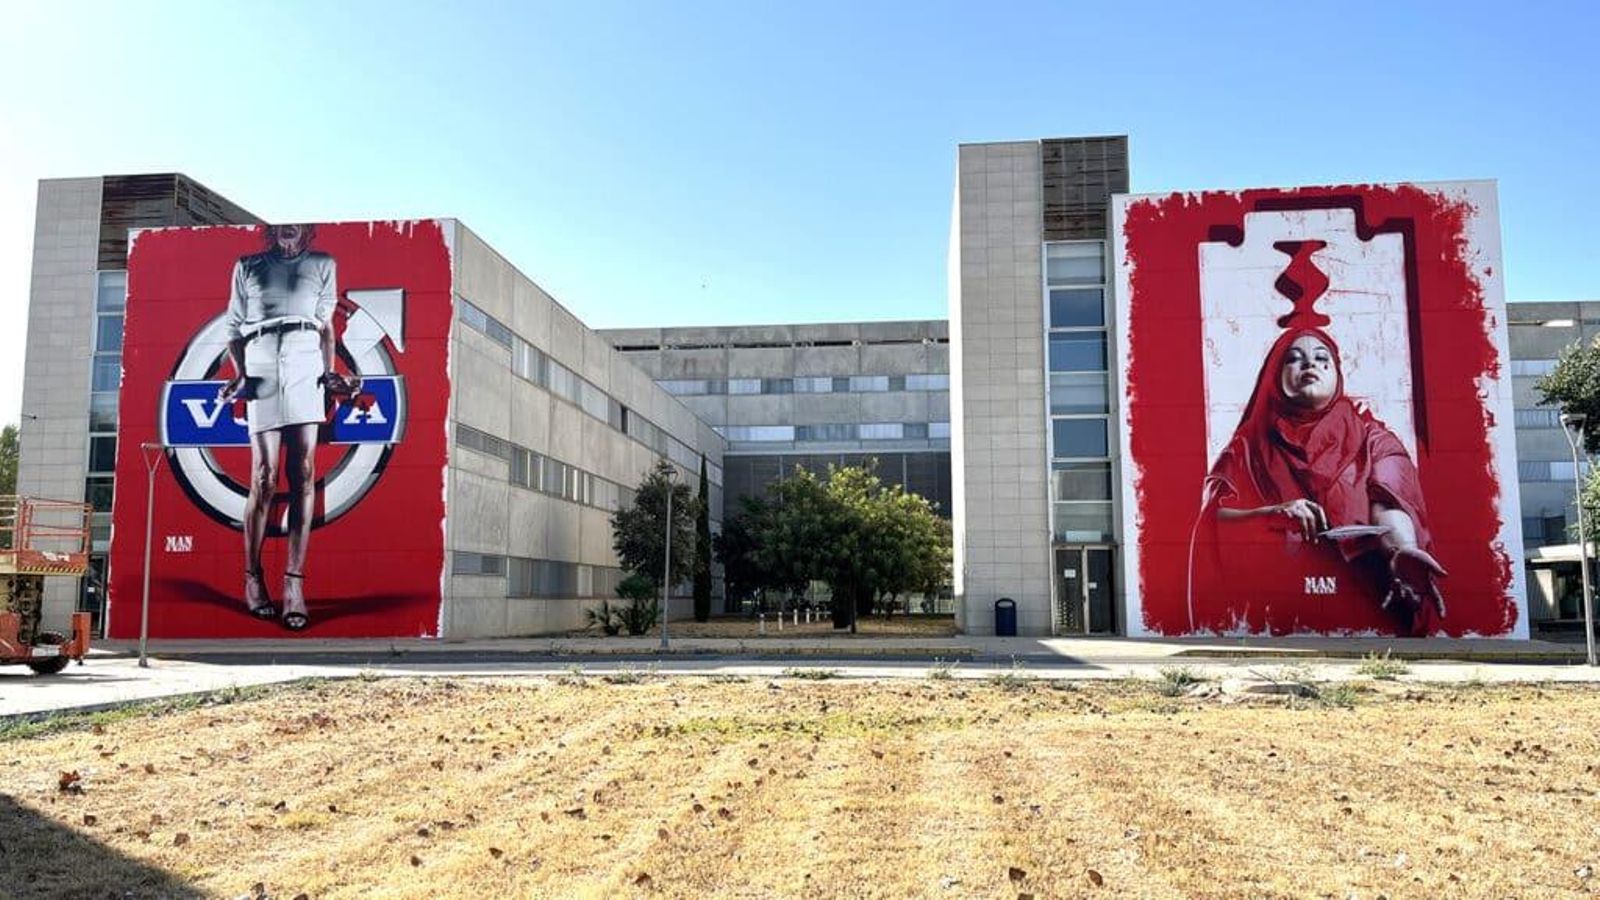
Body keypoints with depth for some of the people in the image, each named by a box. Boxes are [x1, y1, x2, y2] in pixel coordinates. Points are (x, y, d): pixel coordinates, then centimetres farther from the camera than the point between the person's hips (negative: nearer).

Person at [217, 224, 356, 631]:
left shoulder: (322, 265, 18)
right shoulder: (247, 266, 16)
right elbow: (234, 329, 16)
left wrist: (329, 372, 5)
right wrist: (239, 373, 1)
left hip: (305, 365, 1)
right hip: (262, 366, 0)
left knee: (304, 475, -8)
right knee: (265, 478, -7)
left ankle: (294, 582, -10)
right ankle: (252, 576, 6)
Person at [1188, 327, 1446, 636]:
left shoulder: (1368, 435, 17)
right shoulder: (1252, 442, 18)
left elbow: (1388, 505, -1)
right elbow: (1215, 514, 5)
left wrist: (1404, 551, -21)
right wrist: (1275, 513, -12)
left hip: (1357, 577, 0)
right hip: (1275, 581, 0)